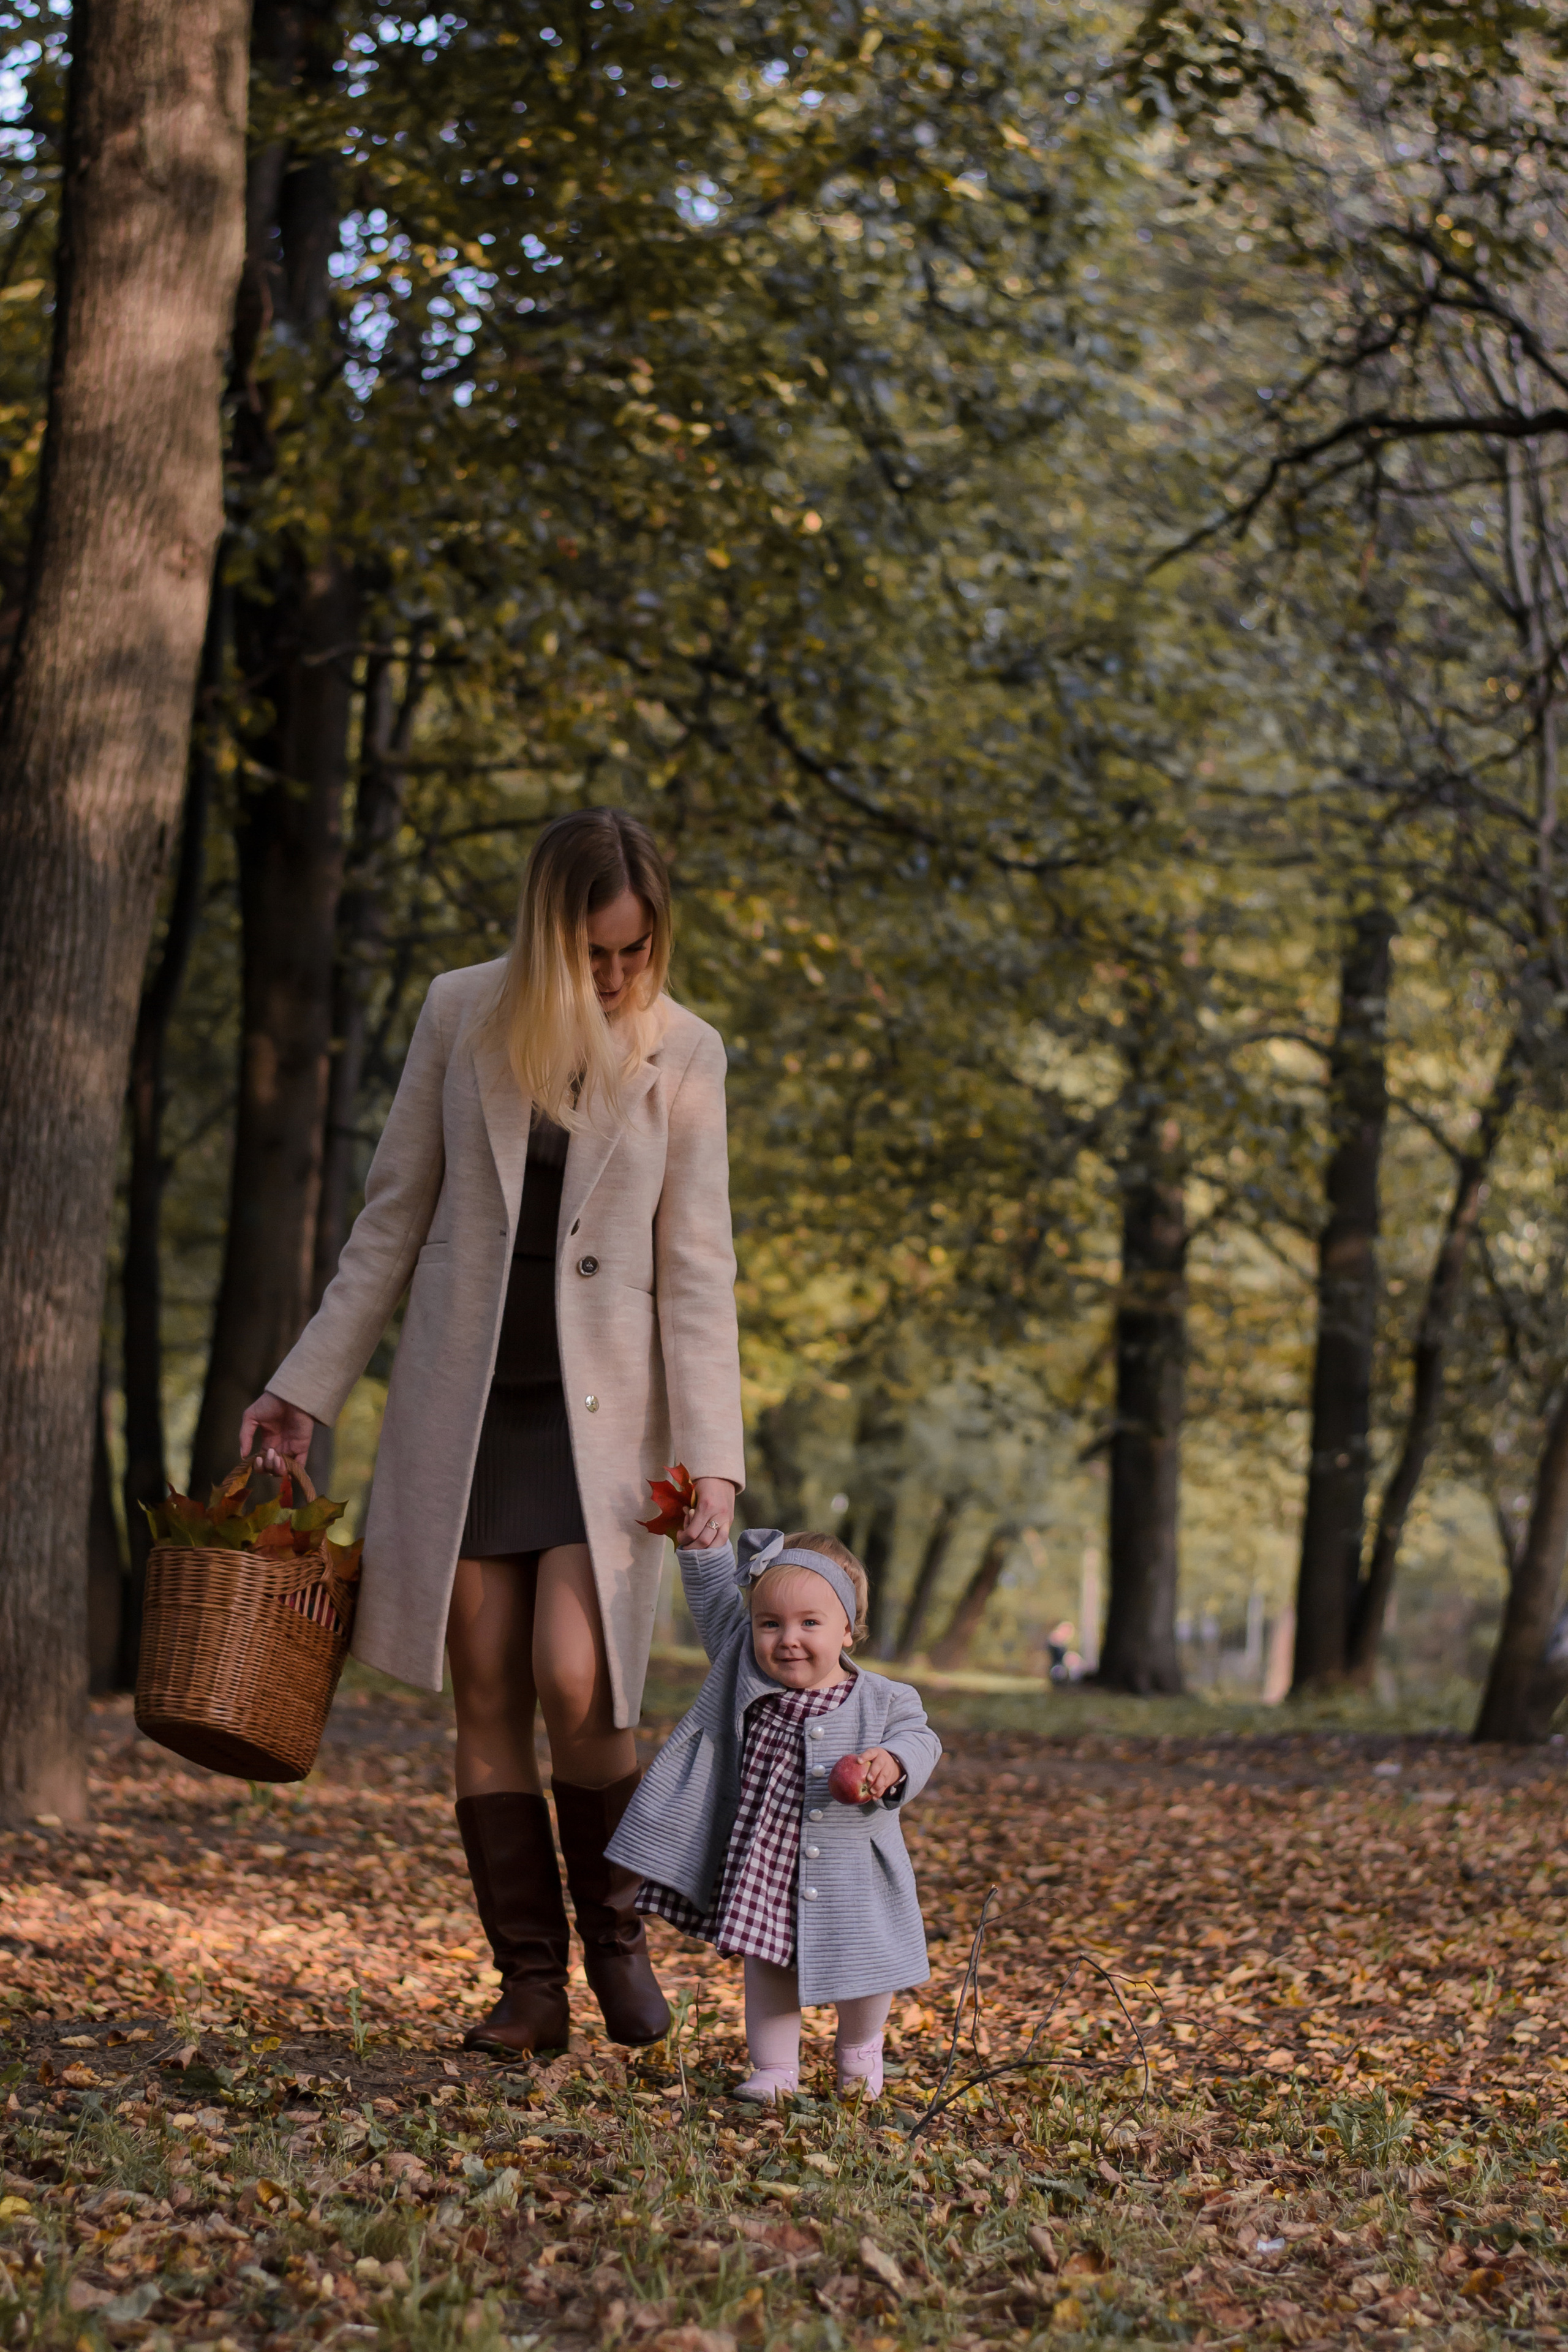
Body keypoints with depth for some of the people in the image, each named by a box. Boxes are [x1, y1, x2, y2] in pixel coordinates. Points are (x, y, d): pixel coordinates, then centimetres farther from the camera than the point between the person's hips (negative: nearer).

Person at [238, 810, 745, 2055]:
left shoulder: (684, 1054, -2)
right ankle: (532, 1983, 11)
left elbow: (696, 1273, -3)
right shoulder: (463, 1015, 0)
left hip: (600, 1407, -2)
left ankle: (616, 1932, 10)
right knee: (488, 1697, 2)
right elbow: (394, 1220, 7)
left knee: (575, 1682, -15)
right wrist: (309, 1387, 6)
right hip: (462, 1401, 2)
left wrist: (713, 1458, -11)